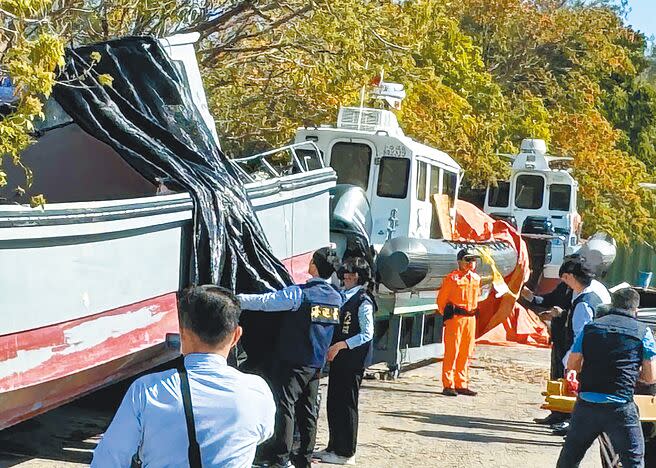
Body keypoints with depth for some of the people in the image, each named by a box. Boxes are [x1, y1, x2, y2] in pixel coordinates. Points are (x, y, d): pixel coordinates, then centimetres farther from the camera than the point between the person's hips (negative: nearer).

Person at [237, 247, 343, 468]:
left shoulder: (299, 294, -17)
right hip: (316, 363, 6)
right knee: (308, 410, 11)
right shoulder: (336, 298, 5)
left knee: (285, 406, -2)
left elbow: (262, 302, -15)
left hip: (292, 361, -6)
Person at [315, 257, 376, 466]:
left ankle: (346, 453, 6)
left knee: (346, 405, -2)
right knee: (333, 403, 13)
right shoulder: (342, 296, 13)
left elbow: (367, 334, -16)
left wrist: (342, 345, -21)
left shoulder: (363, 301, -12)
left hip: (353, 360, -8)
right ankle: (334, 447, 24)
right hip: (338, 359, 8)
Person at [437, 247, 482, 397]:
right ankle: (448, 385, -1)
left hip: (471, 318, 7)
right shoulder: (452, 278, -7)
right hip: (455, 317, -7)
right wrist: (446, 315, 0)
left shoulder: (476, 279, 13)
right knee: (452, 352, -5)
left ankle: (461, 384, 17)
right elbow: (441, 299, -3)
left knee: (466, 353, 10)